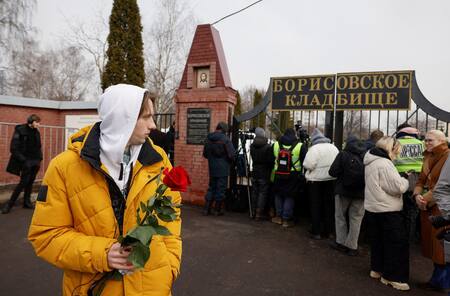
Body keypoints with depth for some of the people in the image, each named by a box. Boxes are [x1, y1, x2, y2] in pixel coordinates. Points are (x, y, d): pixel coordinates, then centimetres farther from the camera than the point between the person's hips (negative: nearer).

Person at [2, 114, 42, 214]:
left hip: (35, 162, 6)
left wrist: (39, 159, 7)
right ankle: (10, 203, 5)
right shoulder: (20, 130, -9)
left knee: (30, 182, 10)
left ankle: (27, 202, 20)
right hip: (26, 162, -5)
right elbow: (14, 148, -11)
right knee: (23, 182, -7)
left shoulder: (36, 132, 9)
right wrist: (23, 160, -15)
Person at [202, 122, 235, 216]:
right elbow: (231, 154, -16)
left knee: (211, 188, 16)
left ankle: (206, 209, 17)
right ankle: (217, 210, 14)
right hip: (223, 169, -5)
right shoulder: (225, 139, -15)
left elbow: (205, 154, 12)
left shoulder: (208, 139, 4)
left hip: (212, 169, 5)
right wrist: (230, 161, 4)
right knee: (221, 189, 6)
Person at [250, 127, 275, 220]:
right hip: (264, 174, -5)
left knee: (254, 192, 13)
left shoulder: (252, 146, 0)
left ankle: (254, 212, 21)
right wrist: (270, 170, 1)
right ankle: (259, 213, 4)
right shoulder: (268, 147, -17)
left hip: (255, 172, 5)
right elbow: (271, 161, -14)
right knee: (262, 193, 2)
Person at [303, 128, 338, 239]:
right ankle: (329, 231, 23)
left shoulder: (314, 148, -13)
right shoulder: (334, 147, 5)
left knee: (315, 206, 5)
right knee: (329, 205, 14)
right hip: (331, 179, 5)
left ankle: (316, 232, 10)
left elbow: (308, 165, -19)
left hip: (316, 180, -5)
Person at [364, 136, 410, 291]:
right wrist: (405, 180, 0)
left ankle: (376, 269, 29)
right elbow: (398, 187, -20)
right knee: (397, 243, 2)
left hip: (372, 208, 9)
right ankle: (391, 276, 9)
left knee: (378, 241, 19)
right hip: (387, 211, -9)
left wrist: (400, 180, 10)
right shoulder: (384, 163, -19)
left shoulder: (371, 162, 11)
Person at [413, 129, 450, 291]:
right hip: (427, 207, 8)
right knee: (431, 242, 15)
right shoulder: (428, 157, 14)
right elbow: (421, 180, 13)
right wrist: (417, 195, -5)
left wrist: (426, 199, -16)